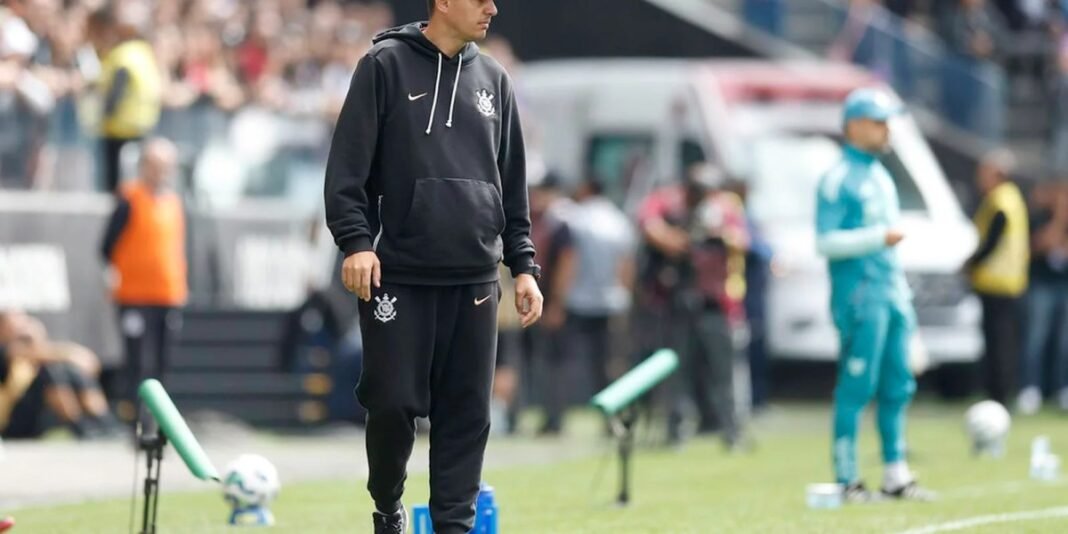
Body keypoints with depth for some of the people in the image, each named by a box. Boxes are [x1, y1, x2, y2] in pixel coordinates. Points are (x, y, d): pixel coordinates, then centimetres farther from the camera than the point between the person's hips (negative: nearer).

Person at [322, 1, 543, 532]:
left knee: (467, 413, 1)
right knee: (394, 403, -5)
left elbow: (513, 183, 18)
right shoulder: (386, 65, -1)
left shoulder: (493, 80, 13)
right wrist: (356, 240, -15)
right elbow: (349, 163, -5)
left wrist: (522, 264, 12)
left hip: (475, 280, 4)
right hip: (399, 276, -4)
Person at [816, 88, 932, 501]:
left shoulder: (882, 177, 19)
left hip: (893, 296, 8)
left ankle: (896, 475, 13)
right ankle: (847, 479, -6)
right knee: (856, 388, -9)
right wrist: (879, 237, -20)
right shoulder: (838, 179, -7)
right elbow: (826, 241, -14)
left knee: (898, 387, 8)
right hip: (859, 297, -8)